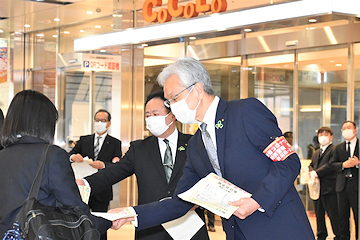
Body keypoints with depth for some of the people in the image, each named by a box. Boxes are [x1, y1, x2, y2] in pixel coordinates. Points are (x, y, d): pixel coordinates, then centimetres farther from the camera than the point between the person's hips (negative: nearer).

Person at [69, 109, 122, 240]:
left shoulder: (115, 143, 6)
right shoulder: (84, 140, 13)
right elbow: (69, 155, 4)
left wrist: (103, 165, -25)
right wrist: (73, 156, -20)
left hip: (101, 192, -2)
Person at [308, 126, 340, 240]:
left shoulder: (334, 150, -7)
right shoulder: (316, 153, 22)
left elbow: (330, 165, -17)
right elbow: (311, 165, 19)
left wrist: (316, 173, -16)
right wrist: (312, 172, -4)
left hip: (329, 188, -8)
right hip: (317, 187, 8)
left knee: (333, 214, -5)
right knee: (319, 214, 14)